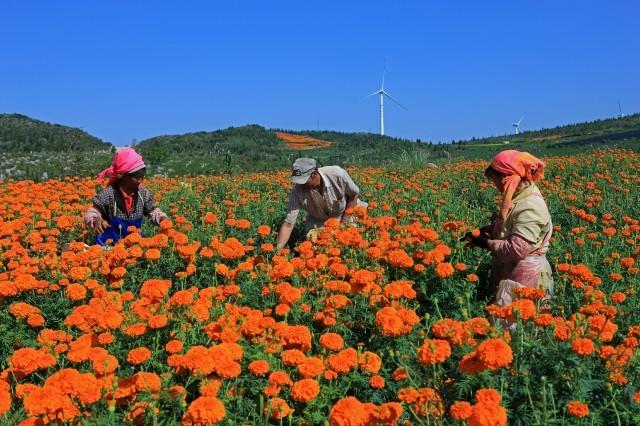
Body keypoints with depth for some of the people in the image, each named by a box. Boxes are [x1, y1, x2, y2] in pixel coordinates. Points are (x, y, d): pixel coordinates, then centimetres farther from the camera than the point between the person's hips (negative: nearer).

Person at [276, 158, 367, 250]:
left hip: (345, 212, 0)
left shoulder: (337, 174, -34)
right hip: (319, 220, 1)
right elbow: (288, 224, -29)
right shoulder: (298, 192, -32)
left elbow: (354, 194, -16)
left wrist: (344, 222, -18)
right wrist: (278, 249, -39)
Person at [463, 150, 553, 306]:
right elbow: (506, 227, 20)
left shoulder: (529, 207, -25)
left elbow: (516, 249, -29)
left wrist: (487, 244, -15)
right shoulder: (520, 197, 4)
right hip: (510, 274, 9)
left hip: (524, 281, -9)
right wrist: (482, 231, 6)